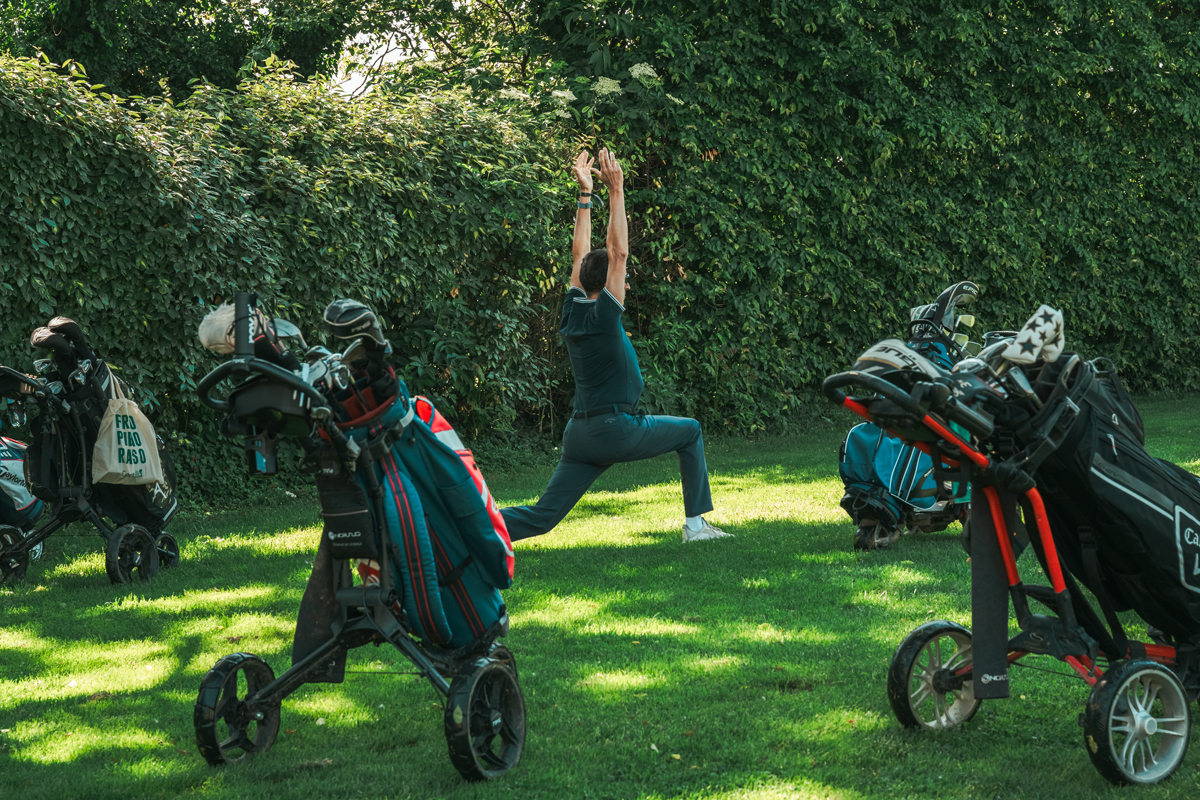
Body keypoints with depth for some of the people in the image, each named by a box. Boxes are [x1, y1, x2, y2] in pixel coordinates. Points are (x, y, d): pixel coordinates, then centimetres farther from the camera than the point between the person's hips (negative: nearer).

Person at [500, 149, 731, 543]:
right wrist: (615, 191, -11)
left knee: (544, 515, 3)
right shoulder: (602, 316, -10)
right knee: (689, 433, 16)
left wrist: (585, 193, 18)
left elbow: (580, 254, 17)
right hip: (616, 429, -7)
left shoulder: (572, 311, 8)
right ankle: (695, 522, 13)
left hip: (579, 436, 7)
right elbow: (618, 252, -13)